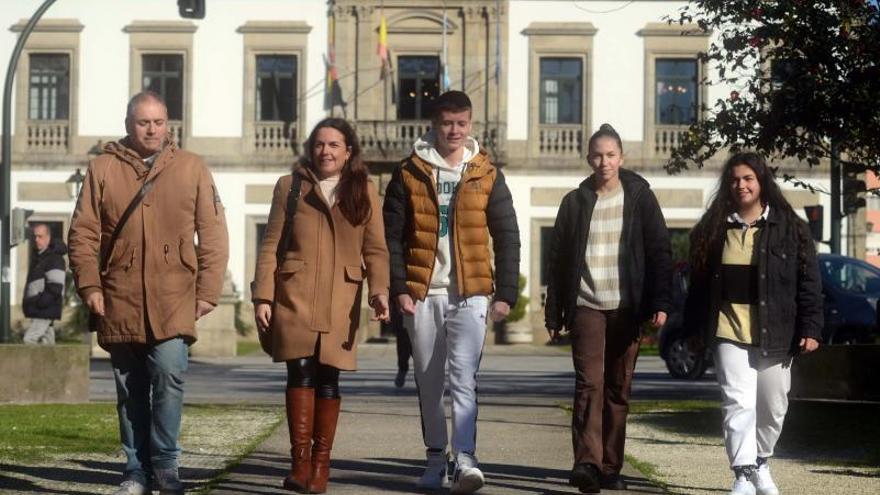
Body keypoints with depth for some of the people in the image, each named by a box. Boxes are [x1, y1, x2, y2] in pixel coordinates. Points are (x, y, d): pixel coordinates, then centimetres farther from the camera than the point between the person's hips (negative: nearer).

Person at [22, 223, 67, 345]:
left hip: (45, 310, -10)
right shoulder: (37, 256, 18)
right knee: (46, 341, 9)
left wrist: (40, 302, -21)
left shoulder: (55, 259, -12)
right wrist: (28, 303, 15)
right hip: (37, 311, 10)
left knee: (29, 339, -18)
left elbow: (55, 288, -19)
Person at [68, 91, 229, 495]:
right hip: (120, 300, 1)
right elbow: (83, 234, 6)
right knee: (130, 390, 7)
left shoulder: (192, 169, 7)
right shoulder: (103, 169, 7)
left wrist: (208, 291, 0)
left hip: (173, 298, -1)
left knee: (169, 374, -15)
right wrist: (89, 285, -3)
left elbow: (213, 234, 6)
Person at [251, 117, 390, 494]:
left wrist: (379, 290, -11)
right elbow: (270, 245, 7)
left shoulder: (365, 191, 10)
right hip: (295, 295, -1)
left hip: (341, 301, 1)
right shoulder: (290, 186, 9)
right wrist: (263, 296, -1)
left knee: (327, 378, 2)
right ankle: (300, 460, -12)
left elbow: (375, 249, 5)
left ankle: (320, 463, 11)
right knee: (301, 370, -13)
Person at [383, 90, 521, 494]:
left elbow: (507, 237, 7)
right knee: (428, 382, 9)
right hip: (422, 294, 2)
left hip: (470, 294, -1)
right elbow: (392, 236, 4)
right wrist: (399, 289, -5)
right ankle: (435, 458, 19)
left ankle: (465, 460, -19)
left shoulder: (487, 175, 6)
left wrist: (506, 293, 0)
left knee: (463, 376, -13)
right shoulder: (409, 173, 5)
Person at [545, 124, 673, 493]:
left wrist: (660, 303, -8)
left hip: (627, 308, 1)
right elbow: (558, 260, 10)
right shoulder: (575, 202, 8)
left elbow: (659, 252, 2)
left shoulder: (640, 198, 5)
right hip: (586, 306, 0)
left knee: (619, 390, 5)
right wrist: (554, 313, 7)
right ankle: (587, 463, -22)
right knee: (589, 383, -14)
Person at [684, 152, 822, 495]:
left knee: (773, 407, 12)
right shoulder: (714, 229, 6)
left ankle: (760, 463, 34)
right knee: (738, 403, -12)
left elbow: (809, 282, 0)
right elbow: (699, 282, 10)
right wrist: (693, 328, 8)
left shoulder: (790, 228, 1)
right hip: (729, 330, 0)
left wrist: (810, 329, -7)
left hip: (775, 334, 1)